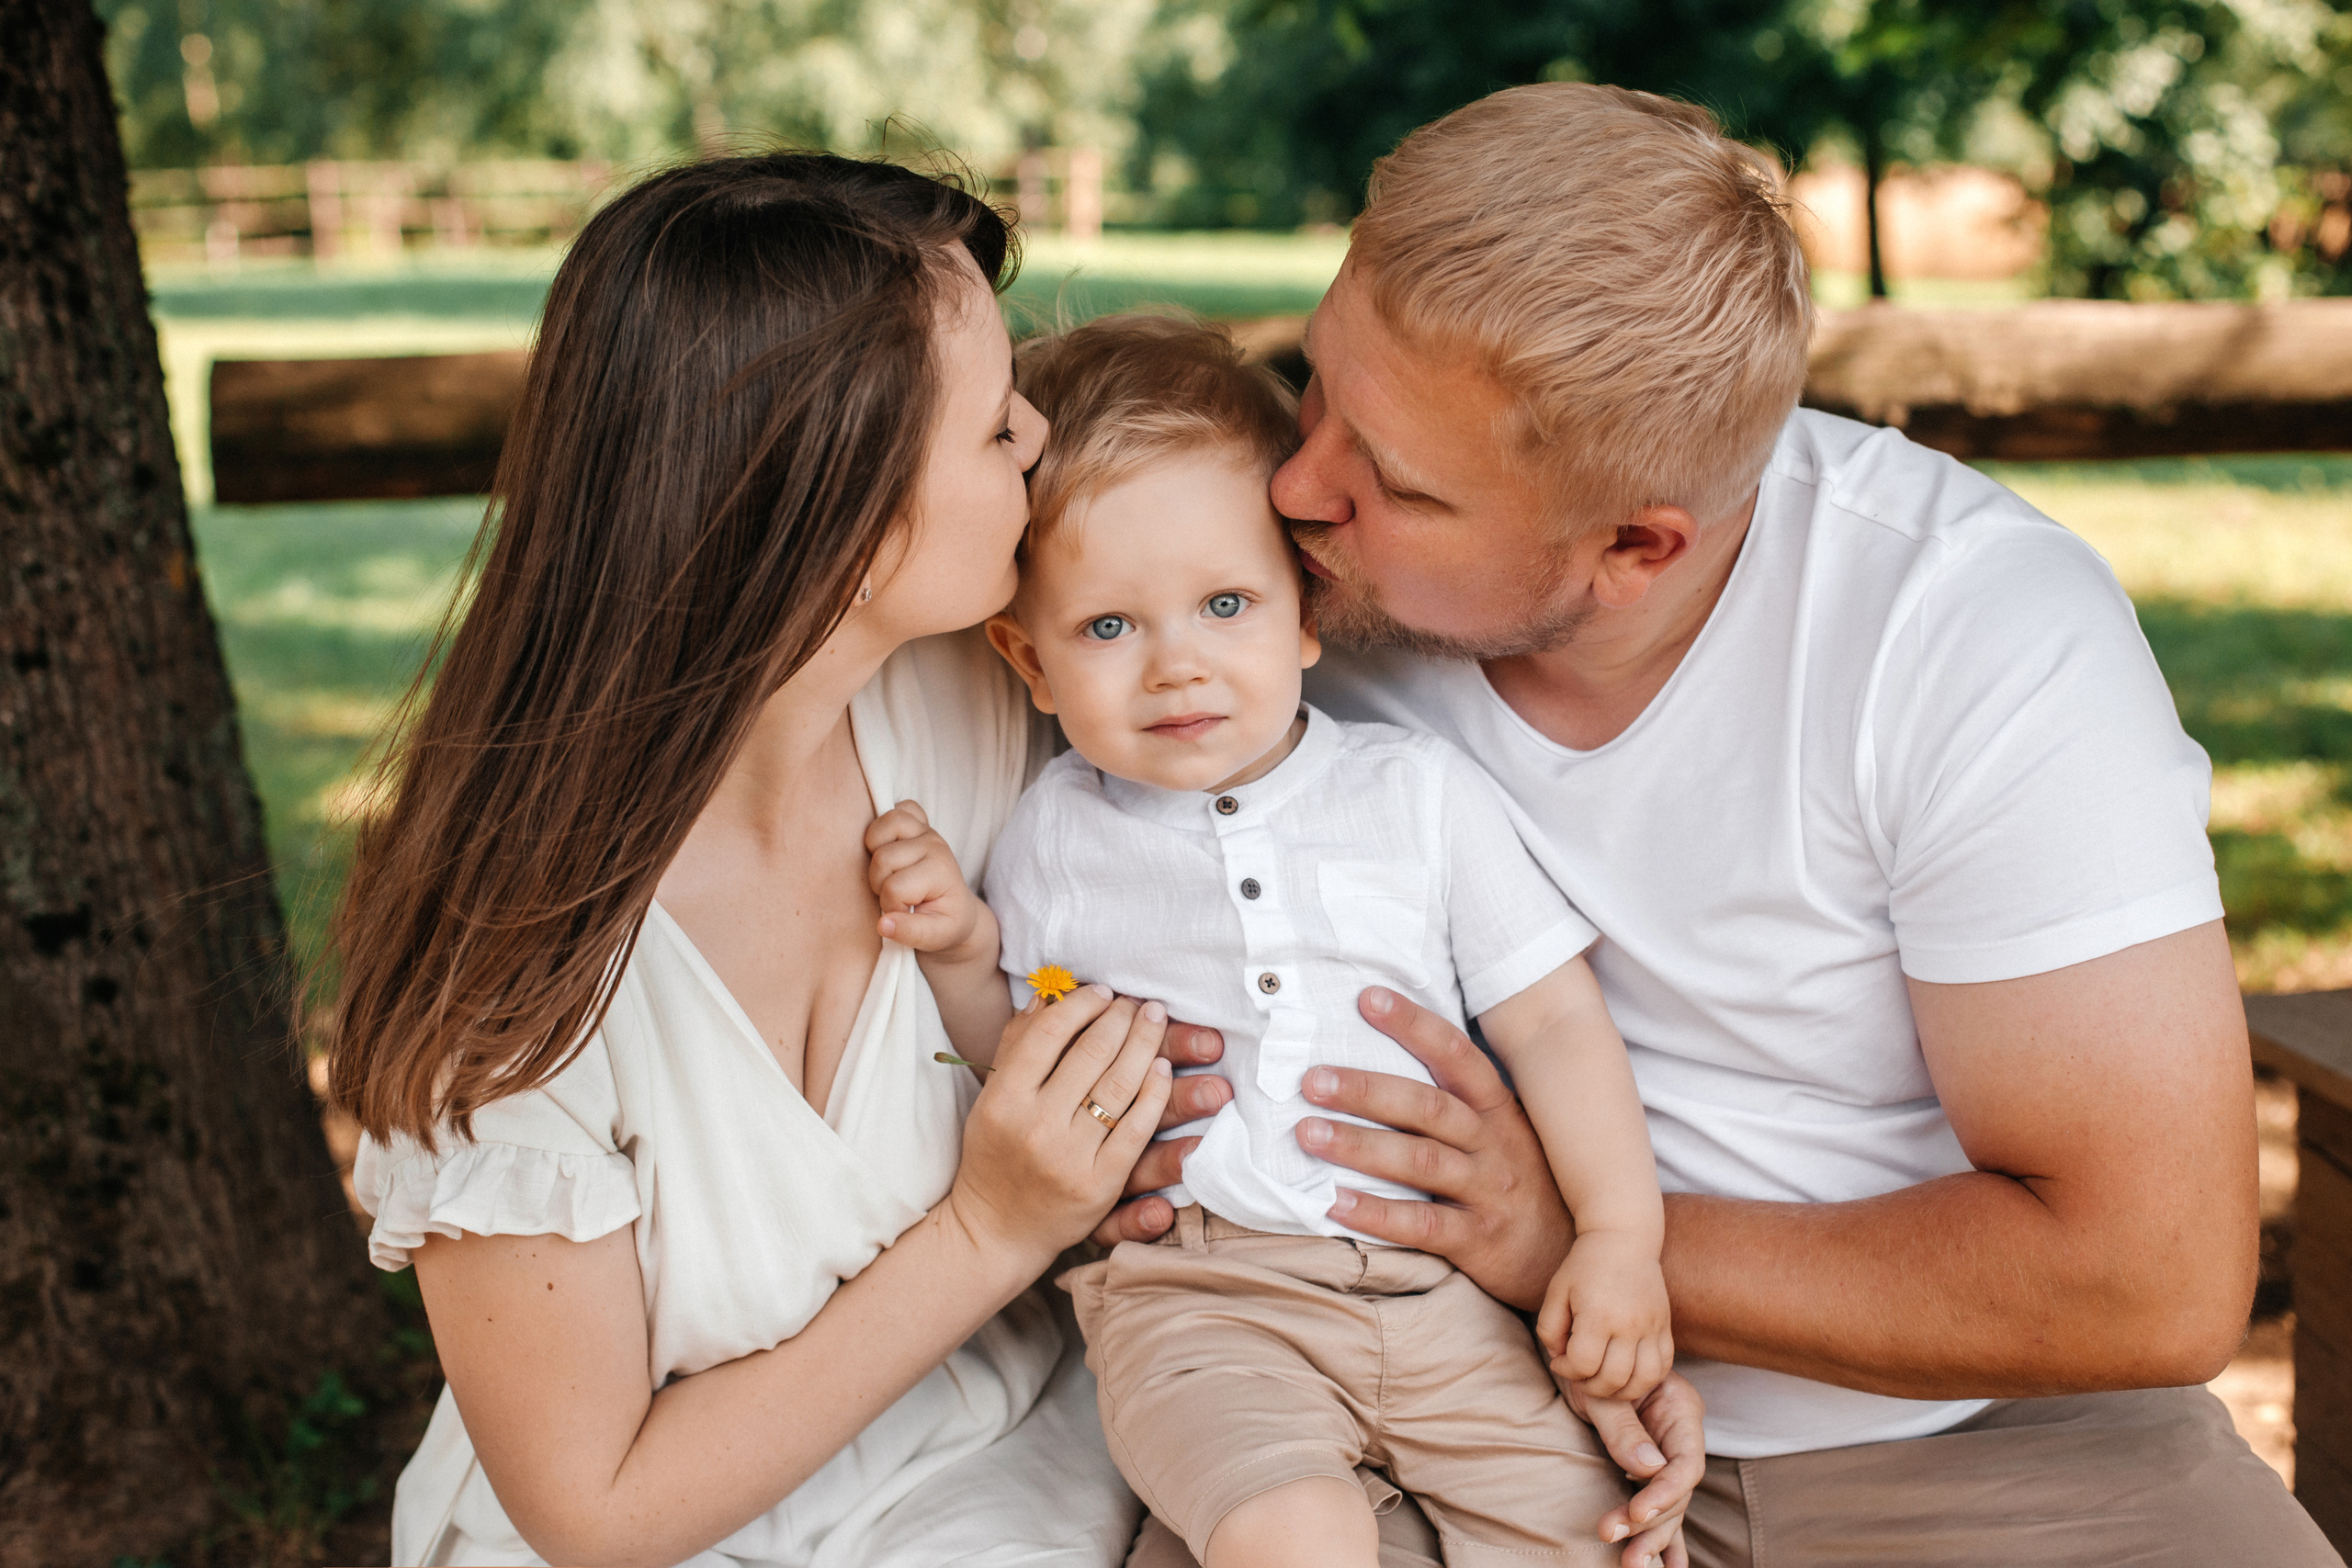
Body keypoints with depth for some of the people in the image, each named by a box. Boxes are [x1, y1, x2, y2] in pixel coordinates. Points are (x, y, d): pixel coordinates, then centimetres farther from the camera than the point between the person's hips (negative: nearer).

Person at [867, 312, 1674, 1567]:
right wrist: (964, 949, -3)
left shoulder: (1420, 793, 3)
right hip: (1197, 1291, -1)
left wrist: (1621, 1235, -3)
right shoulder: (1053, 834, 5)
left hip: (1440, 1276, 2)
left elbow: (1550, 1017, 5)